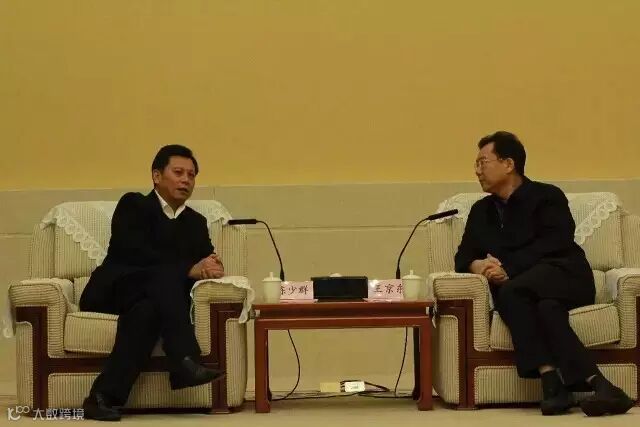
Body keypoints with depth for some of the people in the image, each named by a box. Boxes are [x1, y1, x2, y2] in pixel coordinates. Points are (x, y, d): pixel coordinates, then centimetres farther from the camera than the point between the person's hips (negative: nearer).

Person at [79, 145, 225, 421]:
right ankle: (184, 362, -46)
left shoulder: (196, 222, 21)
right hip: (114, 291, -3)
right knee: (166, 274, -33)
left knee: (146, 311, -36)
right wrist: (188, 269, -22)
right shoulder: (133, 205, 5)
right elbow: (134, 253, -13)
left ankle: (106, 395, -40)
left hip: (154, 298, 3)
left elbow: (209, 264, 8)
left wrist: (211, 268, -19)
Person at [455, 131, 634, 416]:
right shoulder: (481, 211, 23)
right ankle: (595, 383, -46)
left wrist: (509, 269, -18)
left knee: (511, 291, -36)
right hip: (521, 291, 4)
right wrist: (476, 265, -7)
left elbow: (556, 244, -10)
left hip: (564, 279, -3)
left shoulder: (546, 197, 5)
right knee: (547, 308, -35)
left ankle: (554, 380, -44)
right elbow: (463, 256, 18)